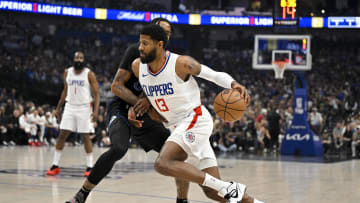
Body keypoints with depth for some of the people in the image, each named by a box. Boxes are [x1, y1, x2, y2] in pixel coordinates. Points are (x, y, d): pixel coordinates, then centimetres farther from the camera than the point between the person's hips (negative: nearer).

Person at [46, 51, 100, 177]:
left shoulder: (89, 74, -7)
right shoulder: (67, 72, 5)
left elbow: (96, 94, -8)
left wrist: (96, 111, -19)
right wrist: (58, 108, 15)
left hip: (84, 108, -4)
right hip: (70, 107, 4)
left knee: (85, 136, -2)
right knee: (62, 135, -1)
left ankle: (89, 167, 5)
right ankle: (55, 166, 4)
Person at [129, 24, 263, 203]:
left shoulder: (181, 63, -16)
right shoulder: (137, 67, 0)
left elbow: (214, 75, -4)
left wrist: (234, 84, -23)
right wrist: (135, 109, 2)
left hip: (195, 120, -7)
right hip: (177, 126, 7)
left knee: (163, 164, -28)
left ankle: (228, 188, -25)